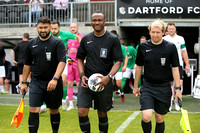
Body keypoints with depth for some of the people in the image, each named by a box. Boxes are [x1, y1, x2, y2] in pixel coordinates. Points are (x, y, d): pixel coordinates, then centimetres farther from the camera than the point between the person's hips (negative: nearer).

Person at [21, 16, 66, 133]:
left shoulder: (57, 43, -6)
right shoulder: (32, 44, 7)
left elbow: (62, 62, -17)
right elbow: (27, 64, 16)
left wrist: (55, 79, -30)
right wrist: (24, 82, 14)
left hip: (53, 83, -2)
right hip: (36, 82, 2)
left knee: (54, 111, 10)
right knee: (33, 111, -9)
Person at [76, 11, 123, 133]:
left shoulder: (113, 39, -2)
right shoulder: (86, 39, 7)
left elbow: (118, 61, -5)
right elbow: (80, 58, 16)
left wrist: (108, 77, -19)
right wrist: (82, 75, -1)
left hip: (104, 82, -2)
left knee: (102, 114, 8)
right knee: (82, 112, -8)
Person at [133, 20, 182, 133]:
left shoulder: (171, 47, -4)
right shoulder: (143, 47, 0)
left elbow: (175, 68, 0)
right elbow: (139, 67, 11)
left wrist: (178, 88, -4)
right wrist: (136, 86, 14)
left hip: (164, 88, 0)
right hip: (147, 87, 0)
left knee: (160, 119, 7)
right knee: (146, 117, -16)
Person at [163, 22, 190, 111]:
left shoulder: (180, 39, 7)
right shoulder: (164, 39, 5)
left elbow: (184, 52, 10)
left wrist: (187, 64, 8)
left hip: (179, 64, 0)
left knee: (180, 83, -8)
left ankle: (177, 101, 11)